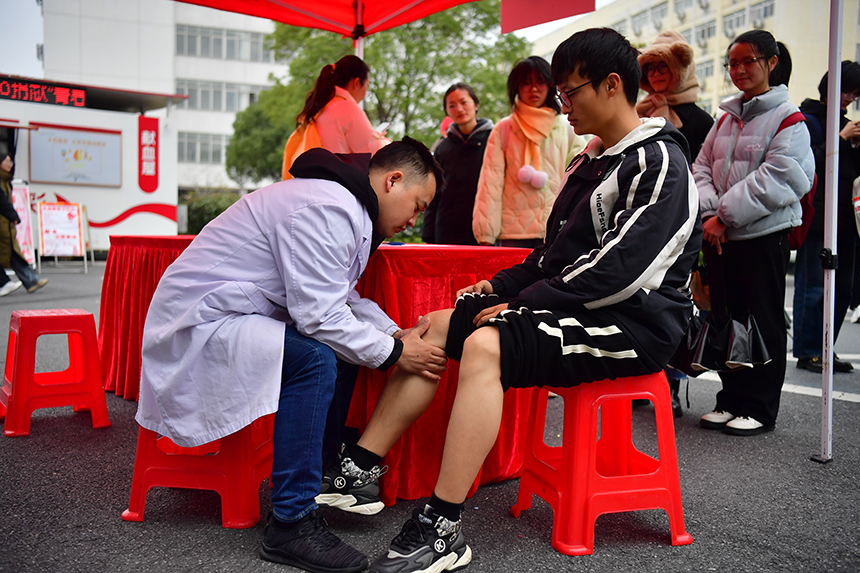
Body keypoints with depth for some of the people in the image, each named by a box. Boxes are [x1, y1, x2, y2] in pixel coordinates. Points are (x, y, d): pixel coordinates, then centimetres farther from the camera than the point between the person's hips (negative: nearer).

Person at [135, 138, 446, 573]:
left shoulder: (349, 209, 13)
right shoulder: (327, 209, -21)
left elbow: (342, 299, 15)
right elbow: (320, 314, -26)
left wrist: (397, 333, 1)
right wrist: (393, 354, -16)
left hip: (237, 315, 11)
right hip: (201, 320, -11)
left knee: (349, 342, 8)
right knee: (315, 355, -29)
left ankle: (325, 477, 13)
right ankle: (290, 525, -21)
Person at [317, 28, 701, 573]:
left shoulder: (660, 164, -12)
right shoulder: (592, 159, 18)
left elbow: (621, 272, -23)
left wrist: (525, 302, -19)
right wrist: (502, 286, 8)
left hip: (633, 323, -9)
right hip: (575, 306, 10)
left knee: (486, 344, -31)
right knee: (439, 326, -1)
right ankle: (359, 471, -1)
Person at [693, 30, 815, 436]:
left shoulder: (787, 118, -5)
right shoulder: (725, 119, 15)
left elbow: (774, 178, -16)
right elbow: (703, 167, 10)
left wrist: (726, 215, -17)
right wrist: (709, 214, -7)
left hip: (764, 234, -6)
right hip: (720, 235, 6)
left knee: (763, 322, 3)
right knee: (726, 319, 10)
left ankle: (759, 408, 14)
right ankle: (731, 400, 22)